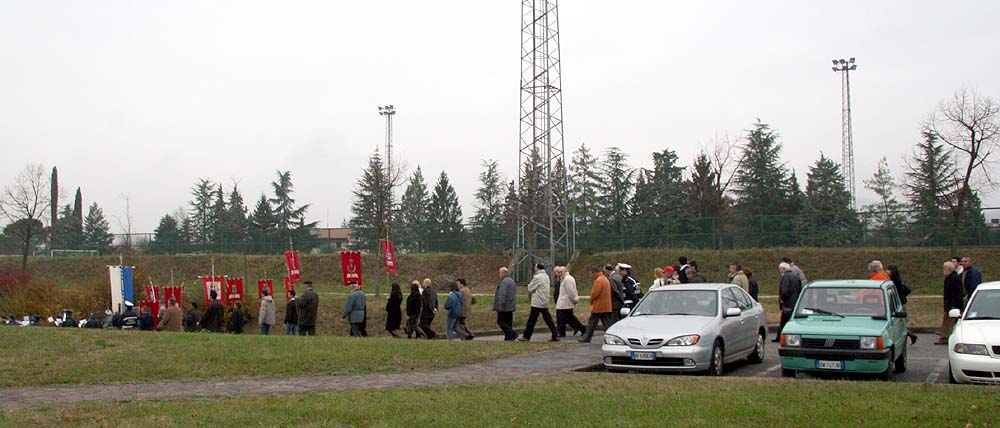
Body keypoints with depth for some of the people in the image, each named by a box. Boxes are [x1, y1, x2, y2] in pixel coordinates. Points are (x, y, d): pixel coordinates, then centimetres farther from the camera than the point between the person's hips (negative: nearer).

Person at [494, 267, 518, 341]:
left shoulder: (504, 282, -15)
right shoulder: (511, 280, 18)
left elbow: (502, 295, -22)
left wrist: (500, 306, -22)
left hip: (504, 307, -10)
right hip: (511, 307, 10)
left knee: (500, 321, -6)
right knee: (508, 323, 10)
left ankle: (512, 333, -14)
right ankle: (508, 337, 8)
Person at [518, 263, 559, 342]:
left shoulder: (537, 277, -14)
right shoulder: (546, 276, 13)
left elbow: (530, 289, -9)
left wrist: (530, 297, 10)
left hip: (537, 303, -8)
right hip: (545, 303, 8)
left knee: (531, 320, 0)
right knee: (548, 319, 7)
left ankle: (526, 336, 7)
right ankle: (555, 335, 2)